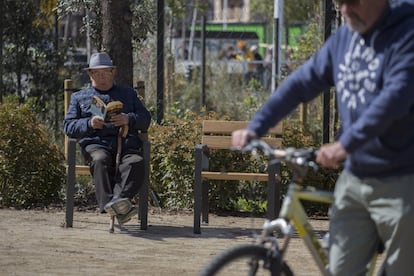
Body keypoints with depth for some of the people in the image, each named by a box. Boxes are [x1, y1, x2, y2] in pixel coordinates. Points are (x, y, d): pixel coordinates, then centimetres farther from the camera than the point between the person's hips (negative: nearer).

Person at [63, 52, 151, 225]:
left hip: (126, 144, 1)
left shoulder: (128, 94, 32)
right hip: (96, 144, -1)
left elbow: (145, 119, 18)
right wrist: (90, 123, -6)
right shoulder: (79, 97, 28)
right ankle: (107, 203, -53)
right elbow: (68, 126, 14)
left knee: (136, 162, -35)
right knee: (100, 160, -38)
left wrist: (128, 119, -5)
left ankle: (118, 199, -53)